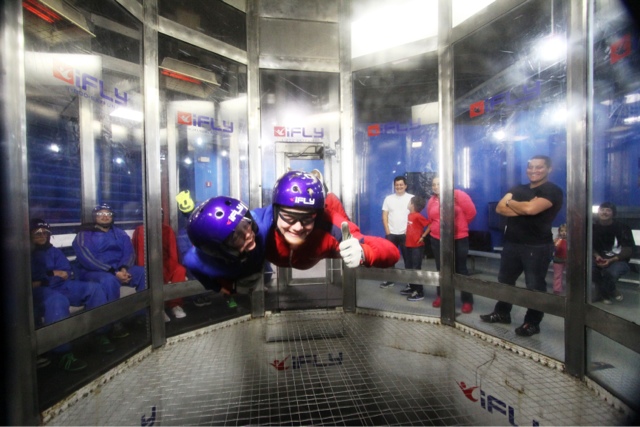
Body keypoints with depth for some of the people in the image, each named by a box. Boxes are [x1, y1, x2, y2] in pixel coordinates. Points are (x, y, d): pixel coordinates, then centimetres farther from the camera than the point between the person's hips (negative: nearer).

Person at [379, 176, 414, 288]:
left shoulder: (412, 198, 0)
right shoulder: (388, 198, 8)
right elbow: (384, 216, 5)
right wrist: (387, 231, -3)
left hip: (406, 234, -2)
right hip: (391, 234, 3)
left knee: (408, 257, 6)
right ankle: (389, 280, 20)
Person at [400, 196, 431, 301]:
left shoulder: (418, 216, -16)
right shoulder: (410, 215, 8)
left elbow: (430, 225, -19)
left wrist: (423, 236, -14)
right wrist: (407, 238, 11)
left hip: (417, 246, -9)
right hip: (409, 245, 9)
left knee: (416, 269, -4)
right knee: (409, 267, 16)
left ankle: (420, 293, 5)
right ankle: (412, 288, 30)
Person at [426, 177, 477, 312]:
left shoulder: (458, 195, -8)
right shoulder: (431, 201, 5)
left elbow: (471, 212, -4)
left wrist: (460, 225, 4)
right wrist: (438, 227, 12)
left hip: (458, 239, -4)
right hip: (437, 239, 4)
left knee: (460, 269, 2)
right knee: (441, 269, 13)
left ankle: (467, 300, 14)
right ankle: (441, 296, 27)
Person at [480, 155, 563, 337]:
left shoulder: (552, 191, -7)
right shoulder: (517, 189, 13)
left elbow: (531, 208, -24)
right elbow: (500, 208, -1)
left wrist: (510, 202, -5)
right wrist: (523, 208, -14)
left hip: (537, 246, -6)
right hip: (511, 243, 7)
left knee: (535, 285, 4)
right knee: (505, 280, 16)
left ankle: (532, 323, 20)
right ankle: (502, 313, 32)